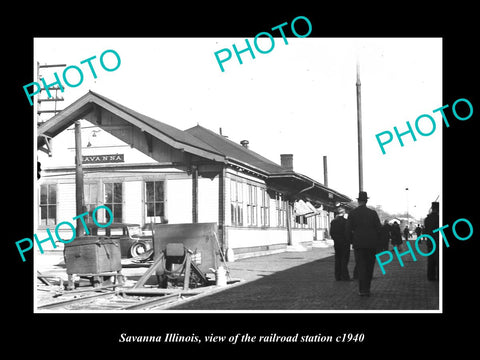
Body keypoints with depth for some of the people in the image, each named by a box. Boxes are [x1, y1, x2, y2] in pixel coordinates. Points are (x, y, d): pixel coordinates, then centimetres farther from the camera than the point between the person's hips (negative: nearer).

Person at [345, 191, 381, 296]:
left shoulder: (352, 213, -4)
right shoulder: (373, 213, -2)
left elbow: (348, 230, -5)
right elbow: (379, 229, -3)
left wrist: (351, 241, 10)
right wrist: (378, 243, 8)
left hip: (358, 244, -1)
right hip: (372, 244, 1)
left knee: (361, 266, 2)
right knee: (369, 266, 13)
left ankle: (363, 290, -6)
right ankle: (367, 287, 21)